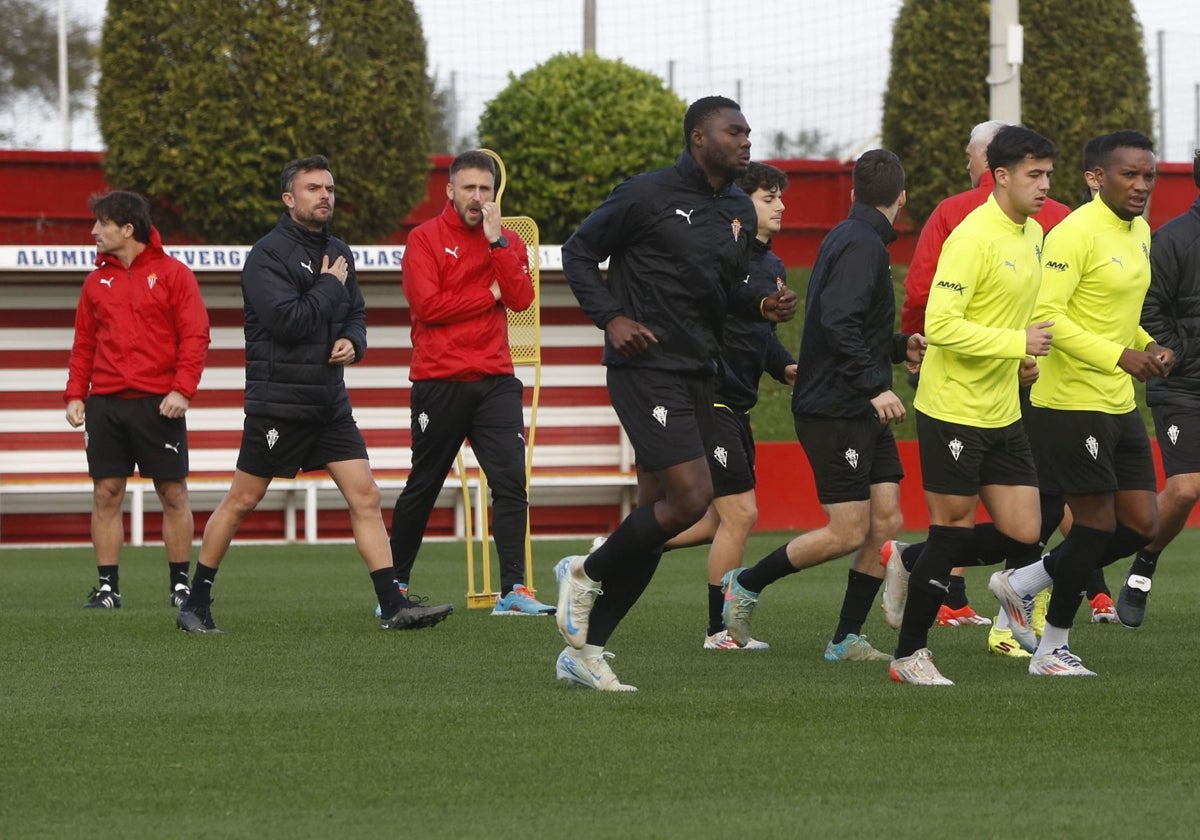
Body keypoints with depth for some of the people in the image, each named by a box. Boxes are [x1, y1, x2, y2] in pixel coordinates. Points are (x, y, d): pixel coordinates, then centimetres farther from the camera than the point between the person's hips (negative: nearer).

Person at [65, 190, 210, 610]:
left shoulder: (172, 274, 0)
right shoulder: (97, 280, 13)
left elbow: (195, 336, -4)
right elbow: (84, 343, 15)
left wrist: (182, 389, -14)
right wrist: (75, 394, 4)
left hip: (159, 403, -4)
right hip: (105, 402, 4)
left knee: (173, 494, 1)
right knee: (106, 495, 0)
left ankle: (181, 584, 10)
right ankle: (107, 586, 4)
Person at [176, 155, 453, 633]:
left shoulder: (338, 253, 12)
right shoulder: (268, 254, -11)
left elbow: (356, 315, 22)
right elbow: (286, 320, -22)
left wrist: (353, 342, -1)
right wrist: (329, 285, -10)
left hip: (330, 401, 6)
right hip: (277, 400, -6)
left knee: (365, 496, -2)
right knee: (241, 501, 2)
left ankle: (394, 607, -3)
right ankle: (196, 603, 13)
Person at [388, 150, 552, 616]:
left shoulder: (508, 241, 12)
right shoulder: (425, 238, 0)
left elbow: (521, 299, -4)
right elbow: (426, 305, -13)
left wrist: (497, 242, -10)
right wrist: (489, 295, -6)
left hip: (494, 380, 3)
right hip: (439, 381, -3)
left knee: (511, 480, -10)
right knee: (422, 487, 6)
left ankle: (513, 591, -11)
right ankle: (396, 583, 20)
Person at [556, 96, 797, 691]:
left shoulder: (740, 212, 13)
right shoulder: (648, 195, -8)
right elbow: (579, 251, -1)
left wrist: (763, 306, 4)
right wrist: (611, 317, -13)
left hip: (698, 374, 8)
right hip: (646, 368, -8)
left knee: (657, 517, 6)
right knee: (691, 497, -19)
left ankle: (584, 648, 14)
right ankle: (586, 574, 4)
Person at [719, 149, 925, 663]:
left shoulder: (850, 238, 16)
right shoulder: (862, 245, -15)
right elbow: (838, 324, -28)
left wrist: (899, 348, 21)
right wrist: (874, 386, -28)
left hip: (862, 411, 10)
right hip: (834, 410, -10)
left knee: (886, 521, 4)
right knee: (848, 532, -8)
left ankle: (846, 639, 8)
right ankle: (745, 585, 8)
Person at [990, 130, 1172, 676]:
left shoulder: (1139, 232, 13)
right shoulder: (1075, 234, -16)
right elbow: (1046, 315, -23)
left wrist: (1148, 346, 7)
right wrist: (1119, 356, -25)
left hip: (1120, 405, 9)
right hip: (1072, 402, -9)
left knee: (1141, 525, 7)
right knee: (1098, 524, -3)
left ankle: (1021, 584, 21)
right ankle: (1052, 649, 12)